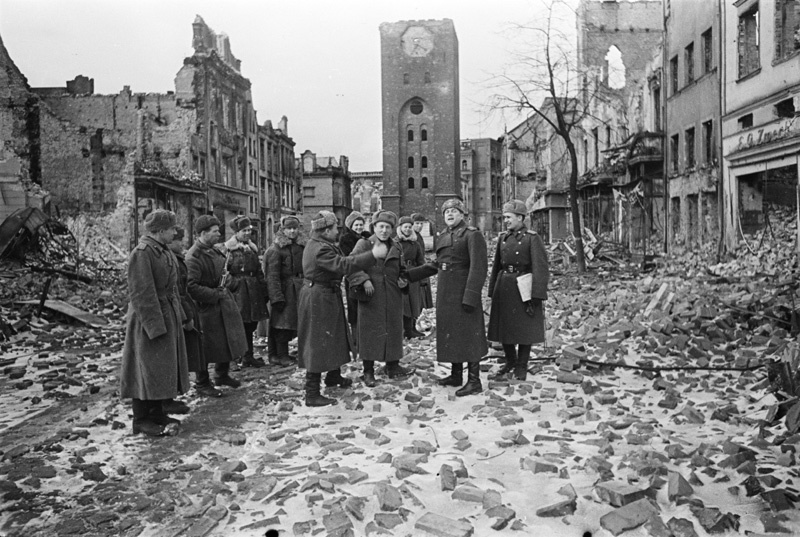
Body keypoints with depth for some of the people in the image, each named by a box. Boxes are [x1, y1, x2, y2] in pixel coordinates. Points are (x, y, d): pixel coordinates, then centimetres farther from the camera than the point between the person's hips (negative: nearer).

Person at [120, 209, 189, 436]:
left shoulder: (164, 251, 9)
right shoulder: (141, 254, -19)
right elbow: (142, 293, -21)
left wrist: (178, 315, 14)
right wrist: (155, 326, -22)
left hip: (168, 316, 9)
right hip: (149, 319, -9)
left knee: (163, 368, 15)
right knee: (147, 368, 0)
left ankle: (156, 413, 27)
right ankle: (141, 420, 12)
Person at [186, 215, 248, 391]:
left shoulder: (215, 250, 8)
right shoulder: (193, 257, -20)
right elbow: (191, 287, -25)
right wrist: (215, 294, -20)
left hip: (223, 300, 9)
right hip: (207, 307, -9)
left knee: (228, 341, 17)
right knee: (207, 346, 3)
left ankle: (222, 375, 37)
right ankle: (202, 383, 20)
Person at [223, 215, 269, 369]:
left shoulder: (252, 248, 14)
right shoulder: (228, 248, -5)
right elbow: (223, 271, -8)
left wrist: (264, 291, 14)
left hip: (252, 291, 6)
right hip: (236, 291, -6)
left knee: (250, 324, 10)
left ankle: (248, 357, 18)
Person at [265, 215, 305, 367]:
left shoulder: (302, 246, 11)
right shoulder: (276, 248, -8)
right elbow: (272, 275, -13)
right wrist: (277, 296, -19)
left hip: (300, 288, 6)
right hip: (284, 289, -6)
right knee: (282, 322, -3)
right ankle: (281, 355, 6)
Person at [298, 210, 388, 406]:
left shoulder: (317, 244, 11)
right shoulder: (321, 249, -24)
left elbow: (339, 262, 11)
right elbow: (343, 265, -35)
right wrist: (373, 255, -36)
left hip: (326, 297, 11)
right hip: (319, 299, -11)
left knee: (333, 338, 24)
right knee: (318, 344, -4)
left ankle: (333, 376, 44)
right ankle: (312, 394, 3)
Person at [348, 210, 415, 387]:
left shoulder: (396, 247, 12)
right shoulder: (364, 244, -2)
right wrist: (364, 280, -21)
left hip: (392, 298, 4)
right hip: (370, 297, -4)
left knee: (393, 330, 9)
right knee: (369, 332, 0)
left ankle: (393, 366, 23)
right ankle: (368, 371, 11)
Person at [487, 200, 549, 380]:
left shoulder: (532, 238, -8)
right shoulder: (503, 238, 10)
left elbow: (540, 269, -13)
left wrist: (536, 296, -17)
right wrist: (493, 291, 11)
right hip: (504, 288, 6)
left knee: (524, 329, 5)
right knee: (503, 326, 11)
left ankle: (521, 367, 20)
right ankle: (510, 361, 32)